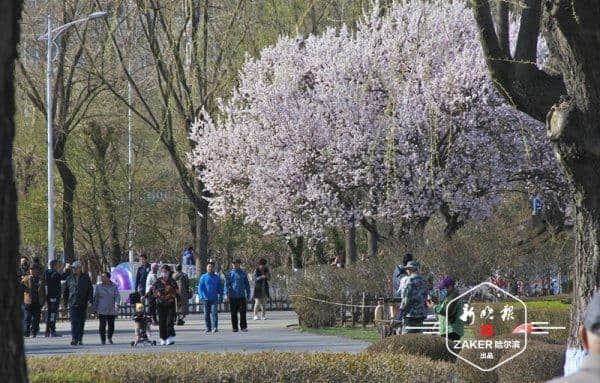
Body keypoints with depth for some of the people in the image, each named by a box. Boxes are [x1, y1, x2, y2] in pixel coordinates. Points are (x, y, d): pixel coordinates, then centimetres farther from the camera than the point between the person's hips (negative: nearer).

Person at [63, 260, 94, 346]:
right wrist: (65, 302, 14)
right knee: (74, 322, -12)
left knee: (81, 323, 6)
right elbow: (66, 291, 15)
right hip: (72, 304, 0)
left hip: (83, 304, 0)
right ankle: (74, 339, -19)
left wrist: (90, 300, -7)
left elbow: (90, 290, 5)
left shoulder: (86, 278, 5)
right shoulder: (69, 279, 8)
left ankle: (80, 339, 16)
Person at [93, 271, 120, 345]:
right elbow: (95, 298, 8)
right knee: (102, 325, -8)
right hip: (102, 310, -1)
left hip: (112, 310, 1)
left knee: (111, 325, 5)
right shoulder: (98, 286, 4)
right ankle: (103, 340, 4)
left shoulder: (114, 286, 3)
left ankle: (109, 338, 31)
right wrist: (95, 308, 5)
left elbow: (117, 296, -4)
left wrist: (117, 305, -21)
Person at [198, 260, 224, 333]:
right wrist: (202, 296, -15)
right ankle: (208, 328, 17)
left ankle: (215, 327, -19)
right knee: (206, 314, 7)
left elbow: (220, 288, 13)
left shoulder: (217, 278, 8)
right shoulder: (203, 277, 4)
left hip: (214, 299, -1)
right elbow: (200, 287, -2)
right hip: (206, 299, 1)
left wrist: (221, 298, 6)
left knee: (214, 313, -14)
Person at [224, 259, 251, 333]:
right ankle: (235, 327, 9)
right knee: (234, 313, 2)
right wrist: (226, 294, -12)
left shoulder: (243, 273, 8)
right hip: (233, 296, 0)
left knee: (243, 313, -5)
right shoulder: (230, 273, 4)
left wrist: (248, 296, 10)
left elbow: (247, 285, 12)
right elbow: (226, 284, 0)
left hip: (242, 296, 1)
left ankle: (243, 327, 0)